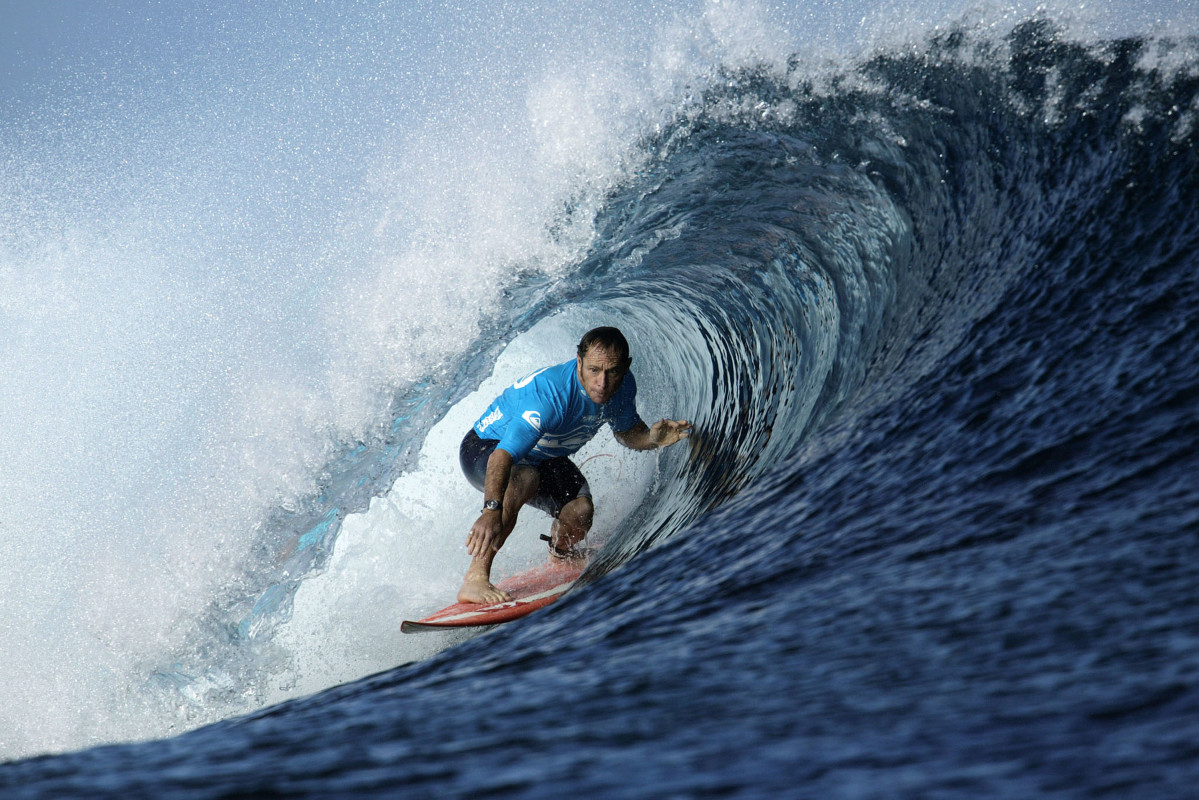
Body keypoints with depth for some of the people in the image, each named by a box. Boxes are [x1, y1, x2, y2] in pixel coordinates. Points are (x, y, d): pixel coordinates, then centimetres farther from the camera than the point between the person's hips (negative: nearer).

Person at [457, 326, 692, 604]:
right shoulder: (550, 394, -40)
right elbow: (503, 456, -49)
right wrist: (491, 511, -64)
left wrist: (651, 438, -21)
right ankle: (475, 579, -36)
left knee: (580, 511, -17)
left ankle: (557, 562, 20)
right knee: (524, 479, -39)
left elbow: (626, 432, 3)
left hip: (543, 456, 7)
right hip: (486, 449, -6)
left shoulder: (623, 387, -17)